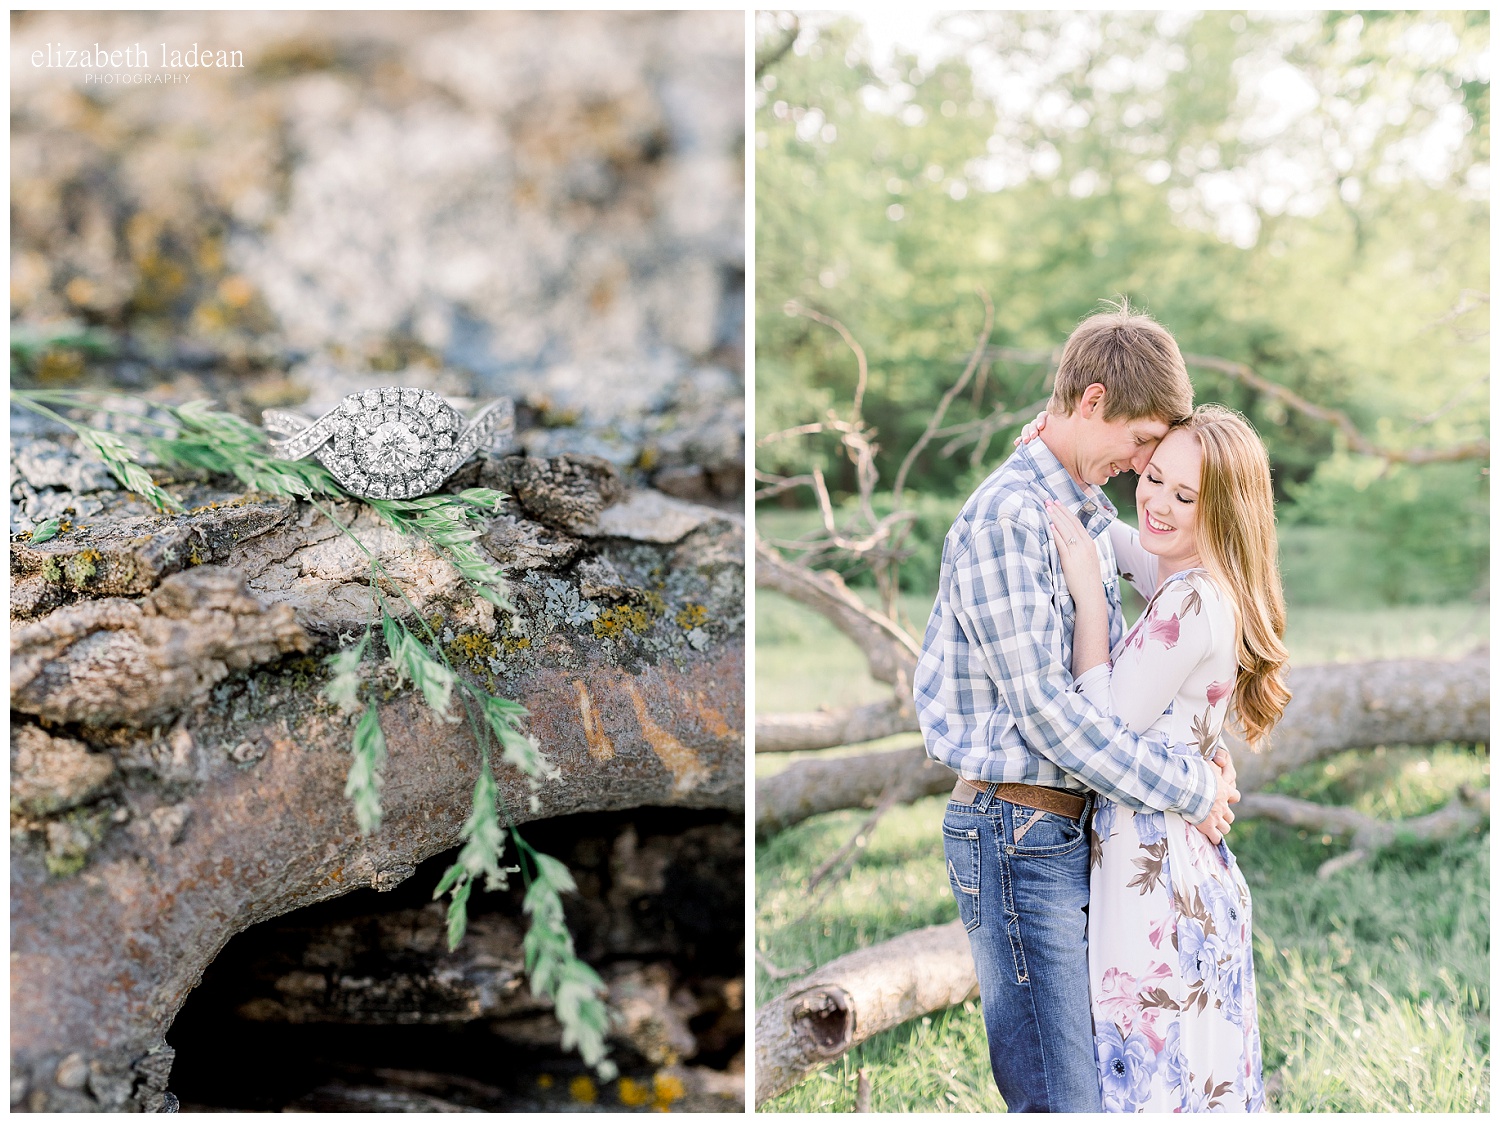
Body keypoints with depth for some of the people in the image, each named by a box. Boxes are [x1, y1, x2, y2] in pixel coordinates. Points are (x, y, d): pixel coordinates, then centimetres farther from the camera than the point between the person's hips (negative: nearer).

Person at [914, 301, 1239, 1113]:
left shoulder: (1088, 513, 14)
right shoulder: (1004, 517, -17)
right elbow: (1041, 707, -20)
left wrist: (1200, 748, 4)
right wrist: (1189, 788, -13)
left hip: (1073, 828, 9)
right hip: (1016, 834, -9)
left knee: (1096, 1076, 15)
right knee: (1059, 1099, -6)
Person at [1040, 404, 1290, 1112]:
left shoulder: (1194, 602, -20)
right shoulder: (1188, 578, 8)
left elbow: (1107, 731, -18)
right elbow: (1107, 532, 28)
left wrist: (1087, 593, -18)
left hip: (1156, 868, -10)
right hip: (1184, 859, 10)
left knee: (1161, 1067, 2)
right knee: (1199, 1066, 18)